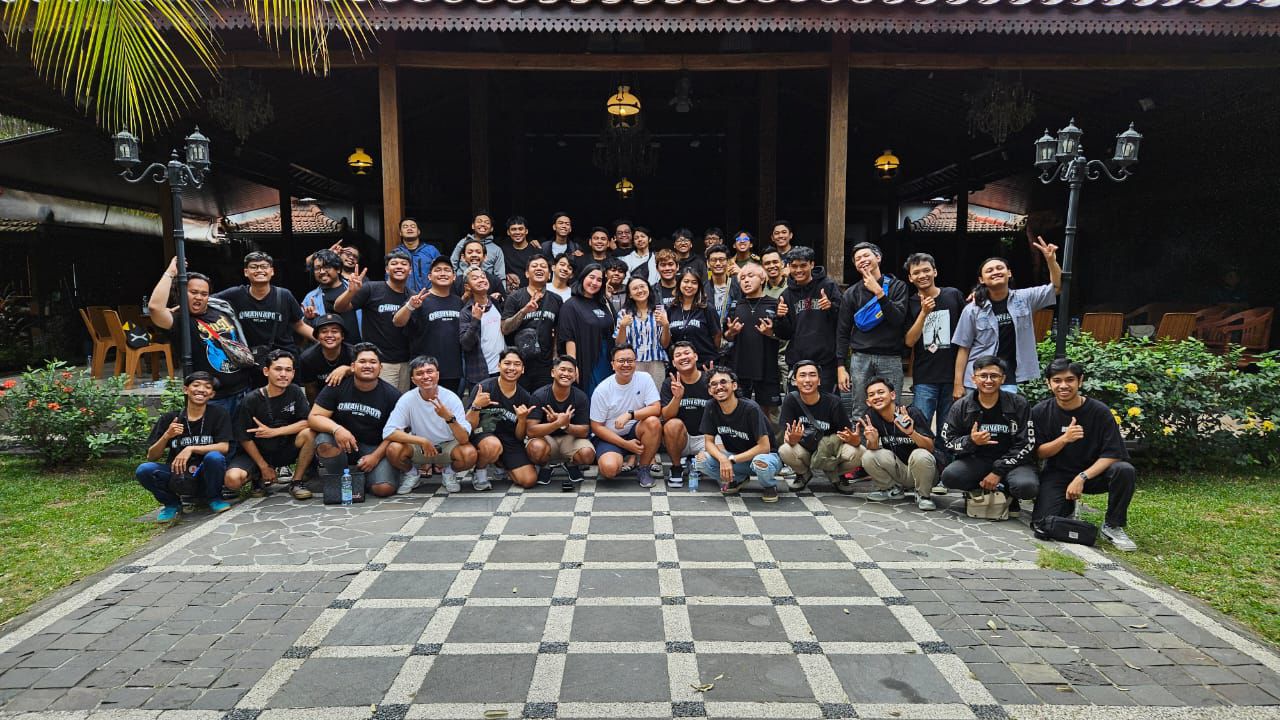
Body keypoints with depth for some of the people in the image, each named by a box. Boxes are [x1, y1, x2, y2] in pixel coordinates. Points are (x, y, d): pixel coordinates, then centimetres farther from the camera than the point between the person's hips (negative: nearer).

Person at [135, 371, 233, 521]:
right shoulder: (170, 418, 1)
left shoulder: (218, 415, -4)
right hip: (176, 474, 2)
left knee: (214, 457, -32)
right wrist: (167, 436, -17)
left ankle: (213, 498, -3)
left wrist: (190, 449, -24)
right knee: (143, 470, -23)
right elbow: (151, 457, 0)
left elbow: (224, 447, -14)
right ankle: (172, 503, 5)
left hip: (205, 476, -2)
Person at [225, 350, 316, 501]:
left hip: (285, 451, 1)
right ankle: (258, 478, 10)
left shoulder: (295, 392, -7)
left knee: (309, 433, -27)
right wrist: (264, 467, -9)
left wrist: (274, 431, -20)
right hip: (255, 453, -1)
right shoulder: (252, 400, -12)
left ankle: (296, 482, -9)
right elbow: (245, 438, -8)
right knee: (232, 480, -28)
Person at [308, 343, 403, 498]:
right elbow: (314, 417, -8)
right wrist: (337, 429, -28)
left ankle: (361, 478, 15)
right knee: (325, 443, -33)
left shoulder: (392, 395, -7)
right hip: (342, 443, 1)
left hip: (375, 448, -1)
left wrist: (376, 456, -16)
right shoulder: (338, 386, -5)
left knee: (385, 488, -23)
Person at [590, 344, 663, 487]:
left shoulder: (644, 379, -6)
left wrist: (630, 414, -29)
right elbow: (597, 427, -9)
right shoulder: (601, 390, -11)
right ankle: (622, 462, 9)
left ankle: (643, 469, -9)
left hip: (635, 432, 2)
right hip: (610, 437, -2)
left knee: (653, 422, -29)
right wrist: (626, 444, -17)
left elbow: (656, 409, -14)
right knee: (609, 468, -31)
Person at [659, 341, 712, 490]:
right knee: (673, 424, -33)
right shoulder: (669, 385, -3)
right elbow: (666, 417, -15)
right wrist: (677, 397, -32)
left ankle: (695, 461, 10)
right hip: (681, 438, 0)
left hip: (706, 437, 0)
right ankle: (677, 468, -7)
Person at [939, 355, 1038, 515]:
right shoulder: (961, 406, -1)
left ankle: (1009, 496, 5)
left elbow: (1026, 445, -8)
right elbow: (947, 441, -1)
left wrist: (998, 472, -16)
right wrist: (970, 441, -23)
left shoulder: (1019, 404, -5)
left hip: (1011, 461, -2)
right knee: (949, 476, -27)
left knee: (1026, 487, -33)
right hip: (976, 460, 2)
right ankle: (999, 489, -3)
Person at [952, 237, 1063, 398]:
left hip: (1009, 380, 2)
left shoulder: (1024, 299, 4)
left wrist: (1051, 261, -15)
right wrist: (958, 384, -5)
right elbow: (963, 348, -1)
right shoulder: (972, 309, -3)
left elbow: (1057, 287, 2)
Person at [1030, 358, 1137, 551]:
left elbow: (1112, 454, -13)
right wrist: (1064, 439, -24)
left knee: (1125, 471, -32)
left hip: (1092, 472, 0)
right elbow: (1038, 453, -5)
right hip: (1056, 474, 0)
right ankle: (1068, 505, 17)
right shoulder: (1040, 412, -7)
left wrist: (1082, 477, -24)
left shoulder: (1099, 411, -11)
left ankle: (1113, 526, -9)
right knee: (1043, 525, -20)